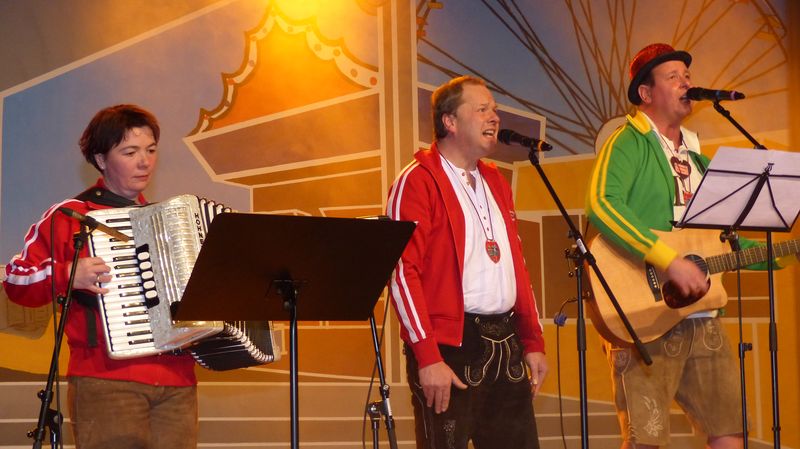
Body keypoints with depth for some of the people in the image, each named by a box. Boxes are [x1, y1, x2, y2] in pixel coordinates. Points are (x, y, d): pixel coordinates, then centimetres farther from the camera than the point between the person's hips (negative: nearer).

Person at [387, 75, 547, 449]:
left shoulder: (494, 180, 19)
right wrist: (427, 357, -19)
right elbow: (402, 272, -14)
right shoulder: (417, 181, -6)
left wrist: (533, 341, 14)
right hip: (448, 347, -7)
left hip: (506, 345, 7)